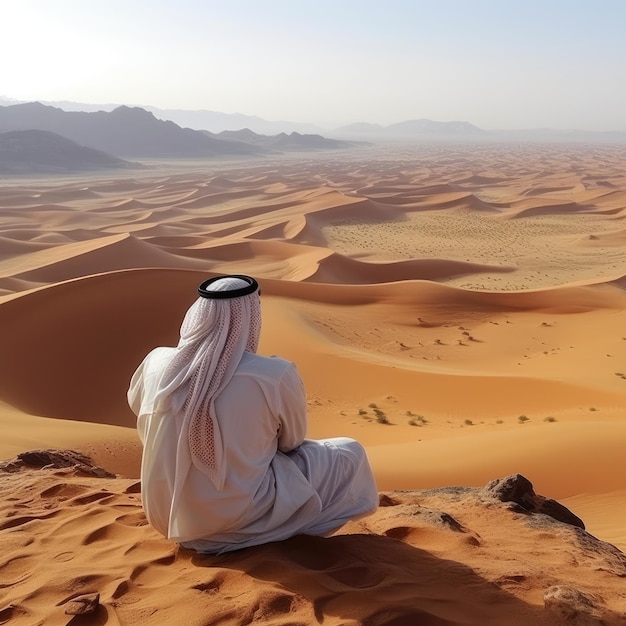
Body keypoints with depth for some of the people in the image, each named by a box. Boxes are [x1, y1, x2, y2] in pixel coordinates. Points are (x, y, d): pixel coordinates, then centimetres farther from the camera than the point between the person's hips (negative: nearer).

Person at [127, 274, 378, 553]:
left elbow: (136, 402, 12)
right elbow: (291, 441, -4)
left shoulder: (157, 363, -12)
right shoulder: (276, 375, -23)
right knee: (349, 454, 9)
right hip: (238, 519, -5)